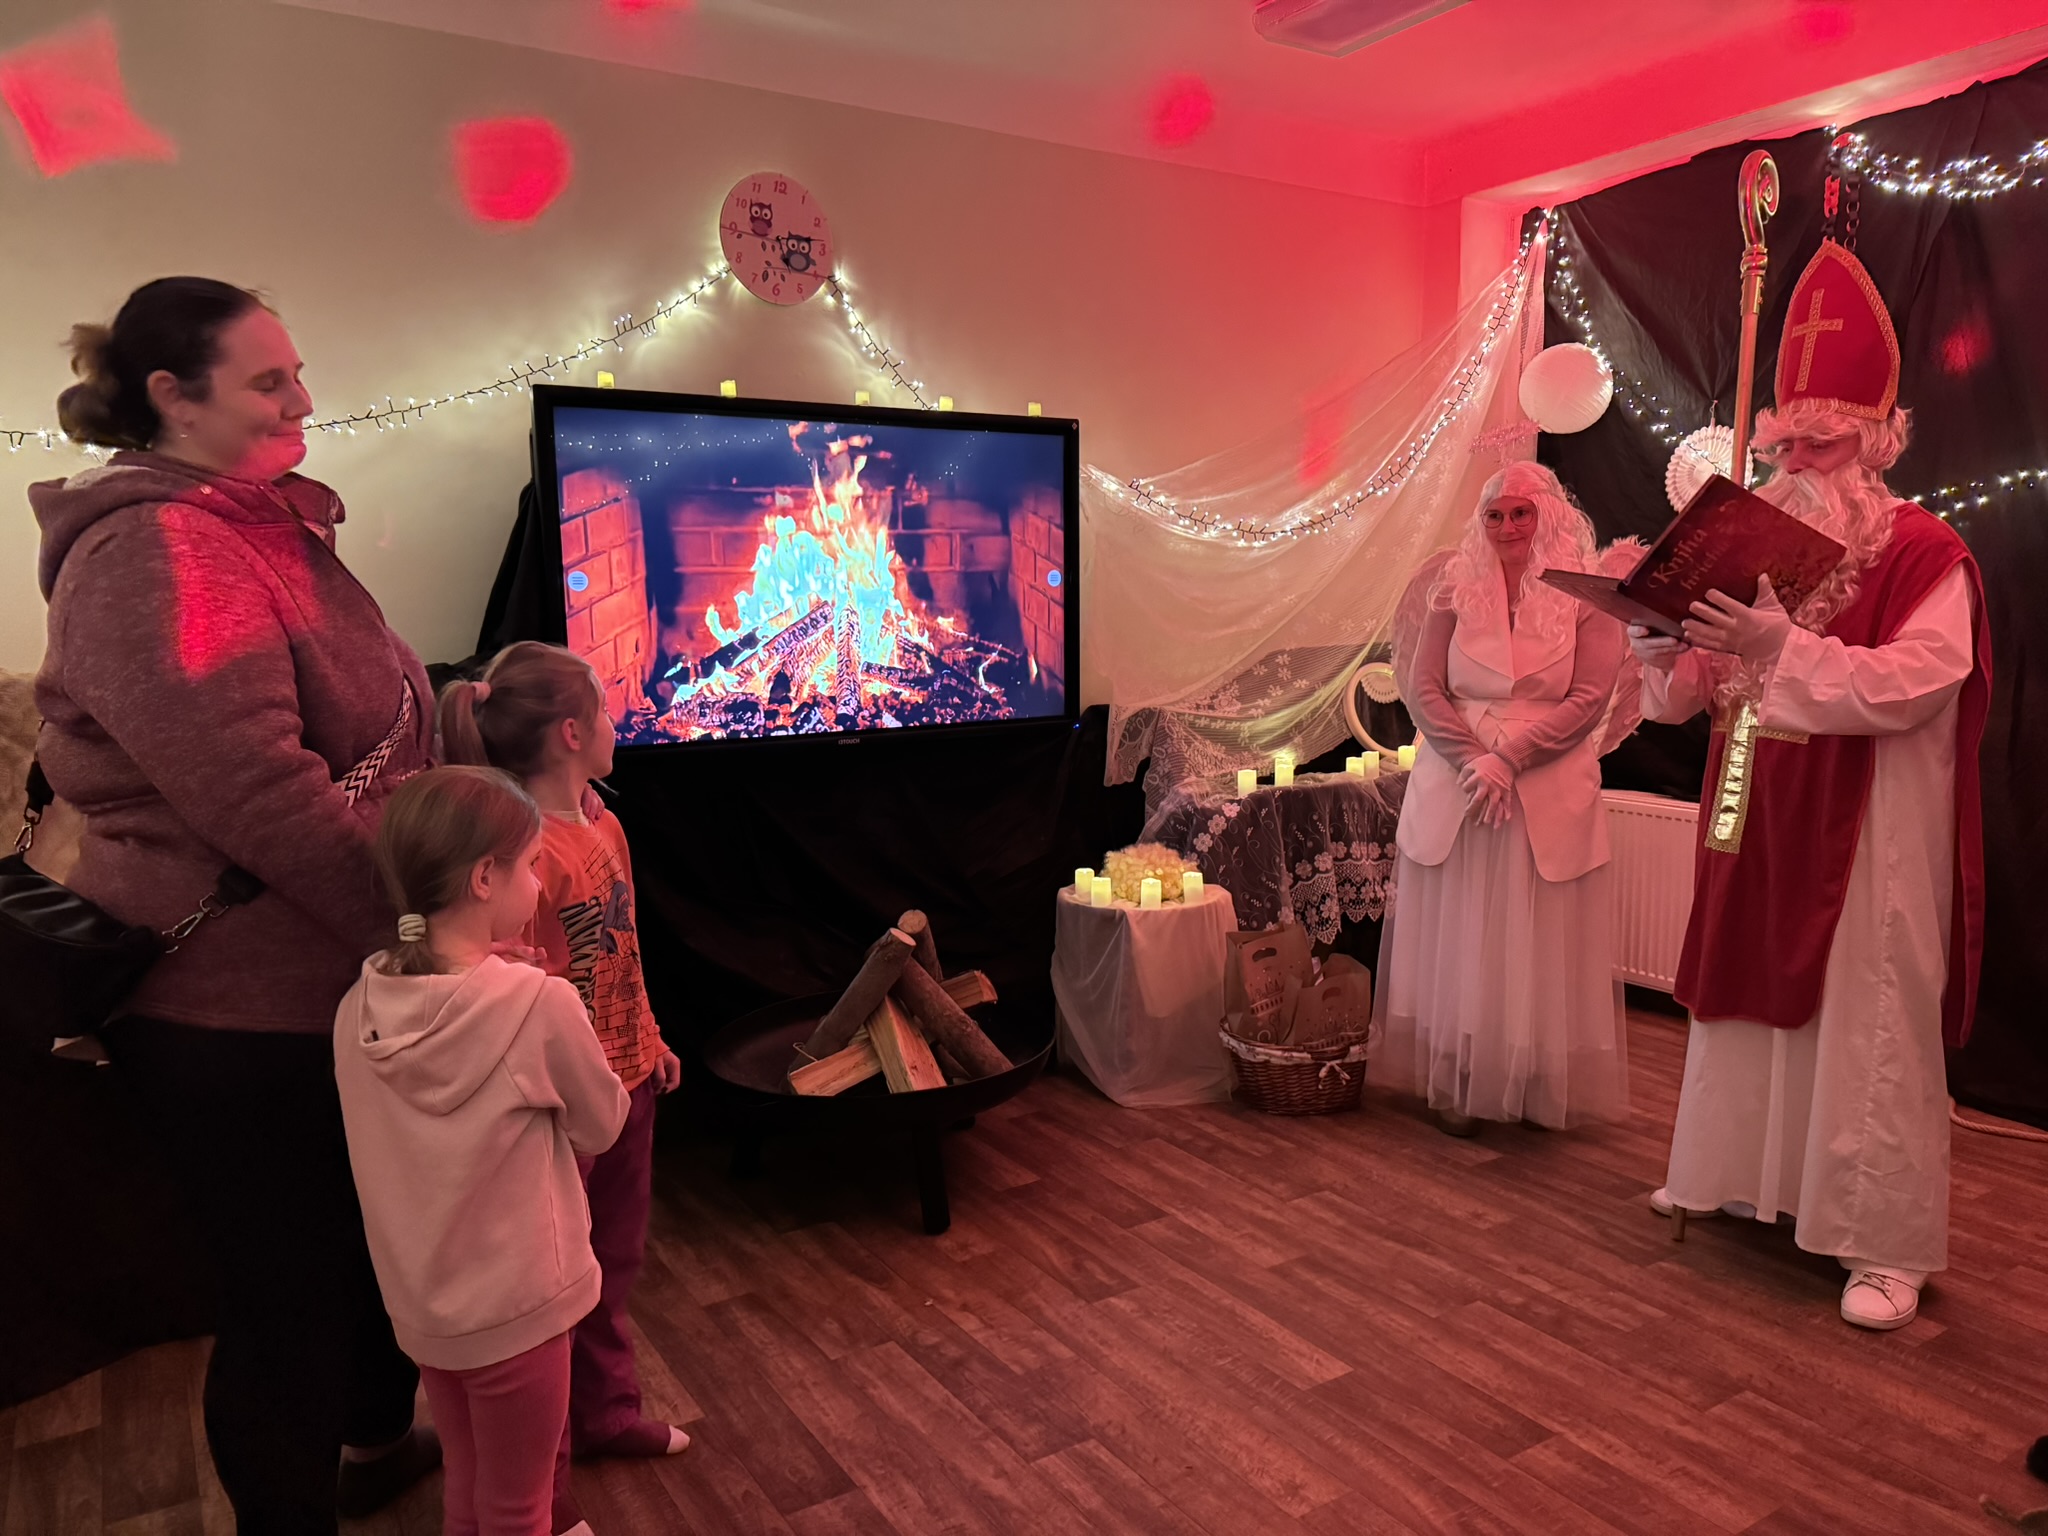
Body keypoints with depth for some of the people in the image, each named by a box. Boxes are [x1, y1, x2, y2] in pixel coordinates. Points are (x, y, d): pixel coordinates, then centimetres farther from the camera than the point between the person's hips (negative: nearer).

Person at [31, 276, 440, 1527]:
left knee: (380, 1228, 25)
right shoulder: (151, 554, -20)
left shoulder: (265, 526, 10)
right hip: (236, 1007, -9)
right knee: (287, 1285, 8)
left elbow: (368, 731, 14)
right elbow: (262, 797, -28)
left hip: (336, 975, 10)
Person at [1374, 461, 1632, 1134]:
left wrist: (1507, 760, -17)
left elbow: (1589, 700, -8)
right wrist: (1473, 761, -15)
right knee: (1457, 942, 5)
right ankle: (1455, 1086, 14)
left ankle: (1540, 1089, 17)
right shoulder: (1455, 587, 6)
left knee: (1540, 946, 5)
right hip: (1453, 787, 1)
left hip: (1551, 795, -1)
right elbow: (1421, 688, -1)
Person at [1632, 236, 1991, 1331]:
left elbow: (1915, 681, -22)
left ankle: (1889, 1244, 8)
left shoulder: (1923, 555, -8)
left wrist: (1786, 648, -32)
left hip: (1869, 836, -6)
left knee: (1870, 1028, -2)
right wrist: (1663, 631, -10)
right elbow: (1698, 684, 11)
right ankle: (1739, 1171, 30)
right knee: (1750, 1002, 14)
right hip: (1761, 828, 6)